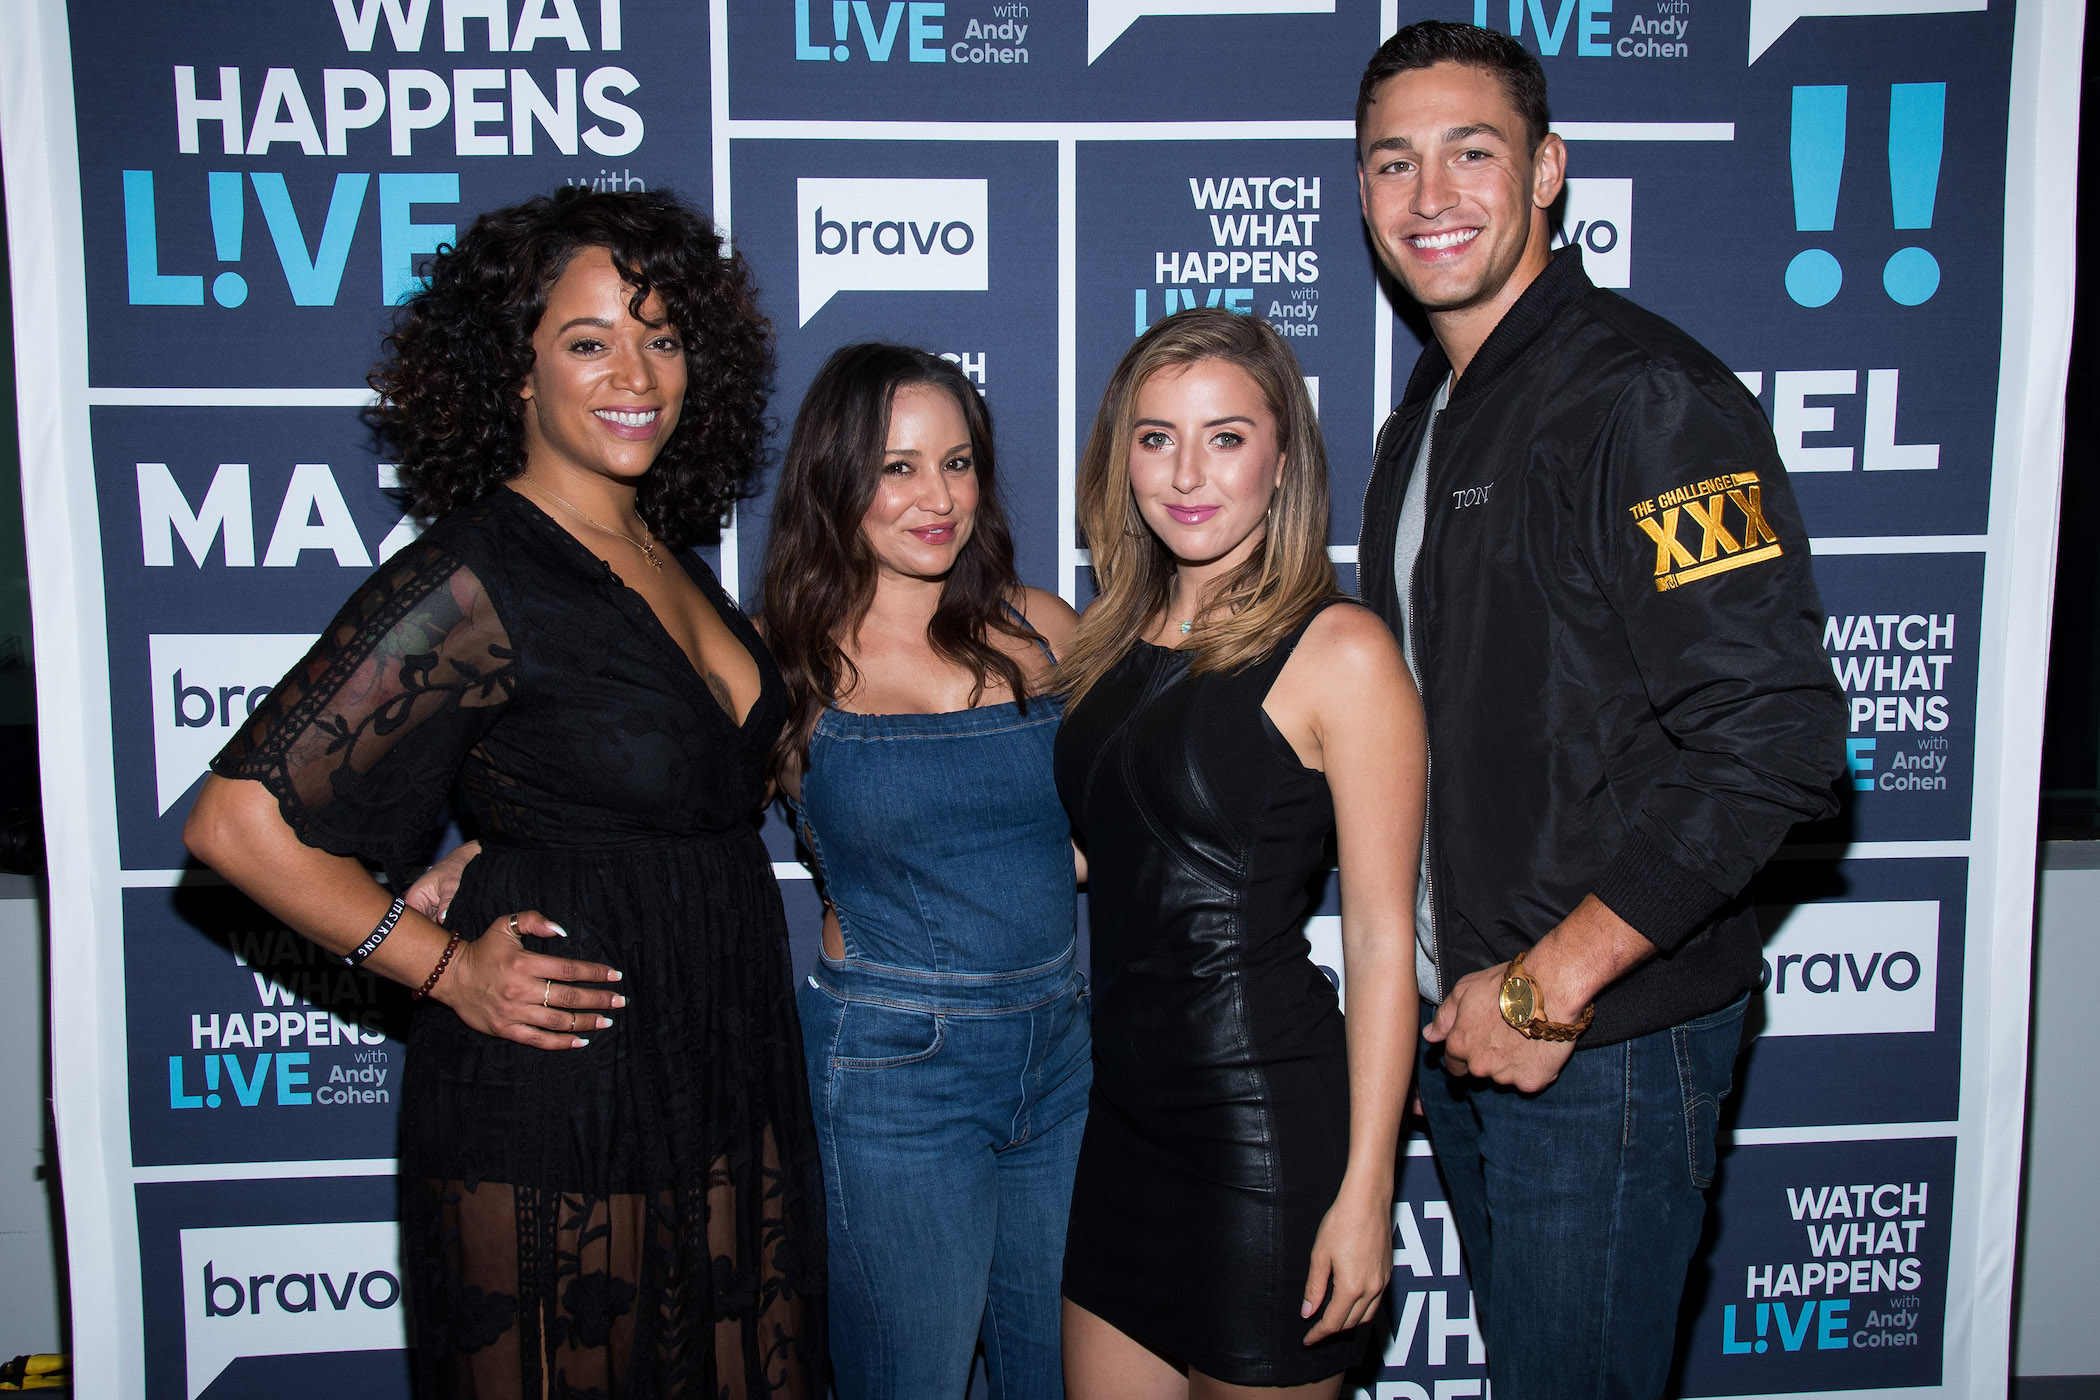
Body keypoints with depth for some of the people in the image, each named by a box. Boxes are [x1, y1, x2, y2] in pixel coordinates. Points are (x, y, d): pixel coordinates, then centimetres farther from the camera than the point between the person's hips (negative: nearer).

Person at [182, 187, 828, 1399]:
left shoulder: (668, 559, 7)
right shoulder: (478, 580, -17)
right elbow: (242, 817, -19)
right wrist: (448, 970, -14)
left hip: (726, 1095, 7)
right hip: (556, 1126, -7)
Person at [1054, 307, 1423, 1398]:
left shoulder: (1339, 652, -13)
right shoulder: (1118, 641, 7)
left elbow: (1380, 938, -13)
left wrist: (1366, 1187, -14)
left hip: (1266, 1119, -6)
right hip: (1125, 1112, 7)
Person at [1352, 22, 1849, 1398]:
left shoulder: (1646, 396, -17)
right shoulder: (1429, 416, 12)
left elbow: (1772, 737, -25)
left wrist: (1549, 986, -21)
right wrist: (1462, 994, 12)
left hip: (1603, 1037, -8)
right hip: (1463, 1021, 8)